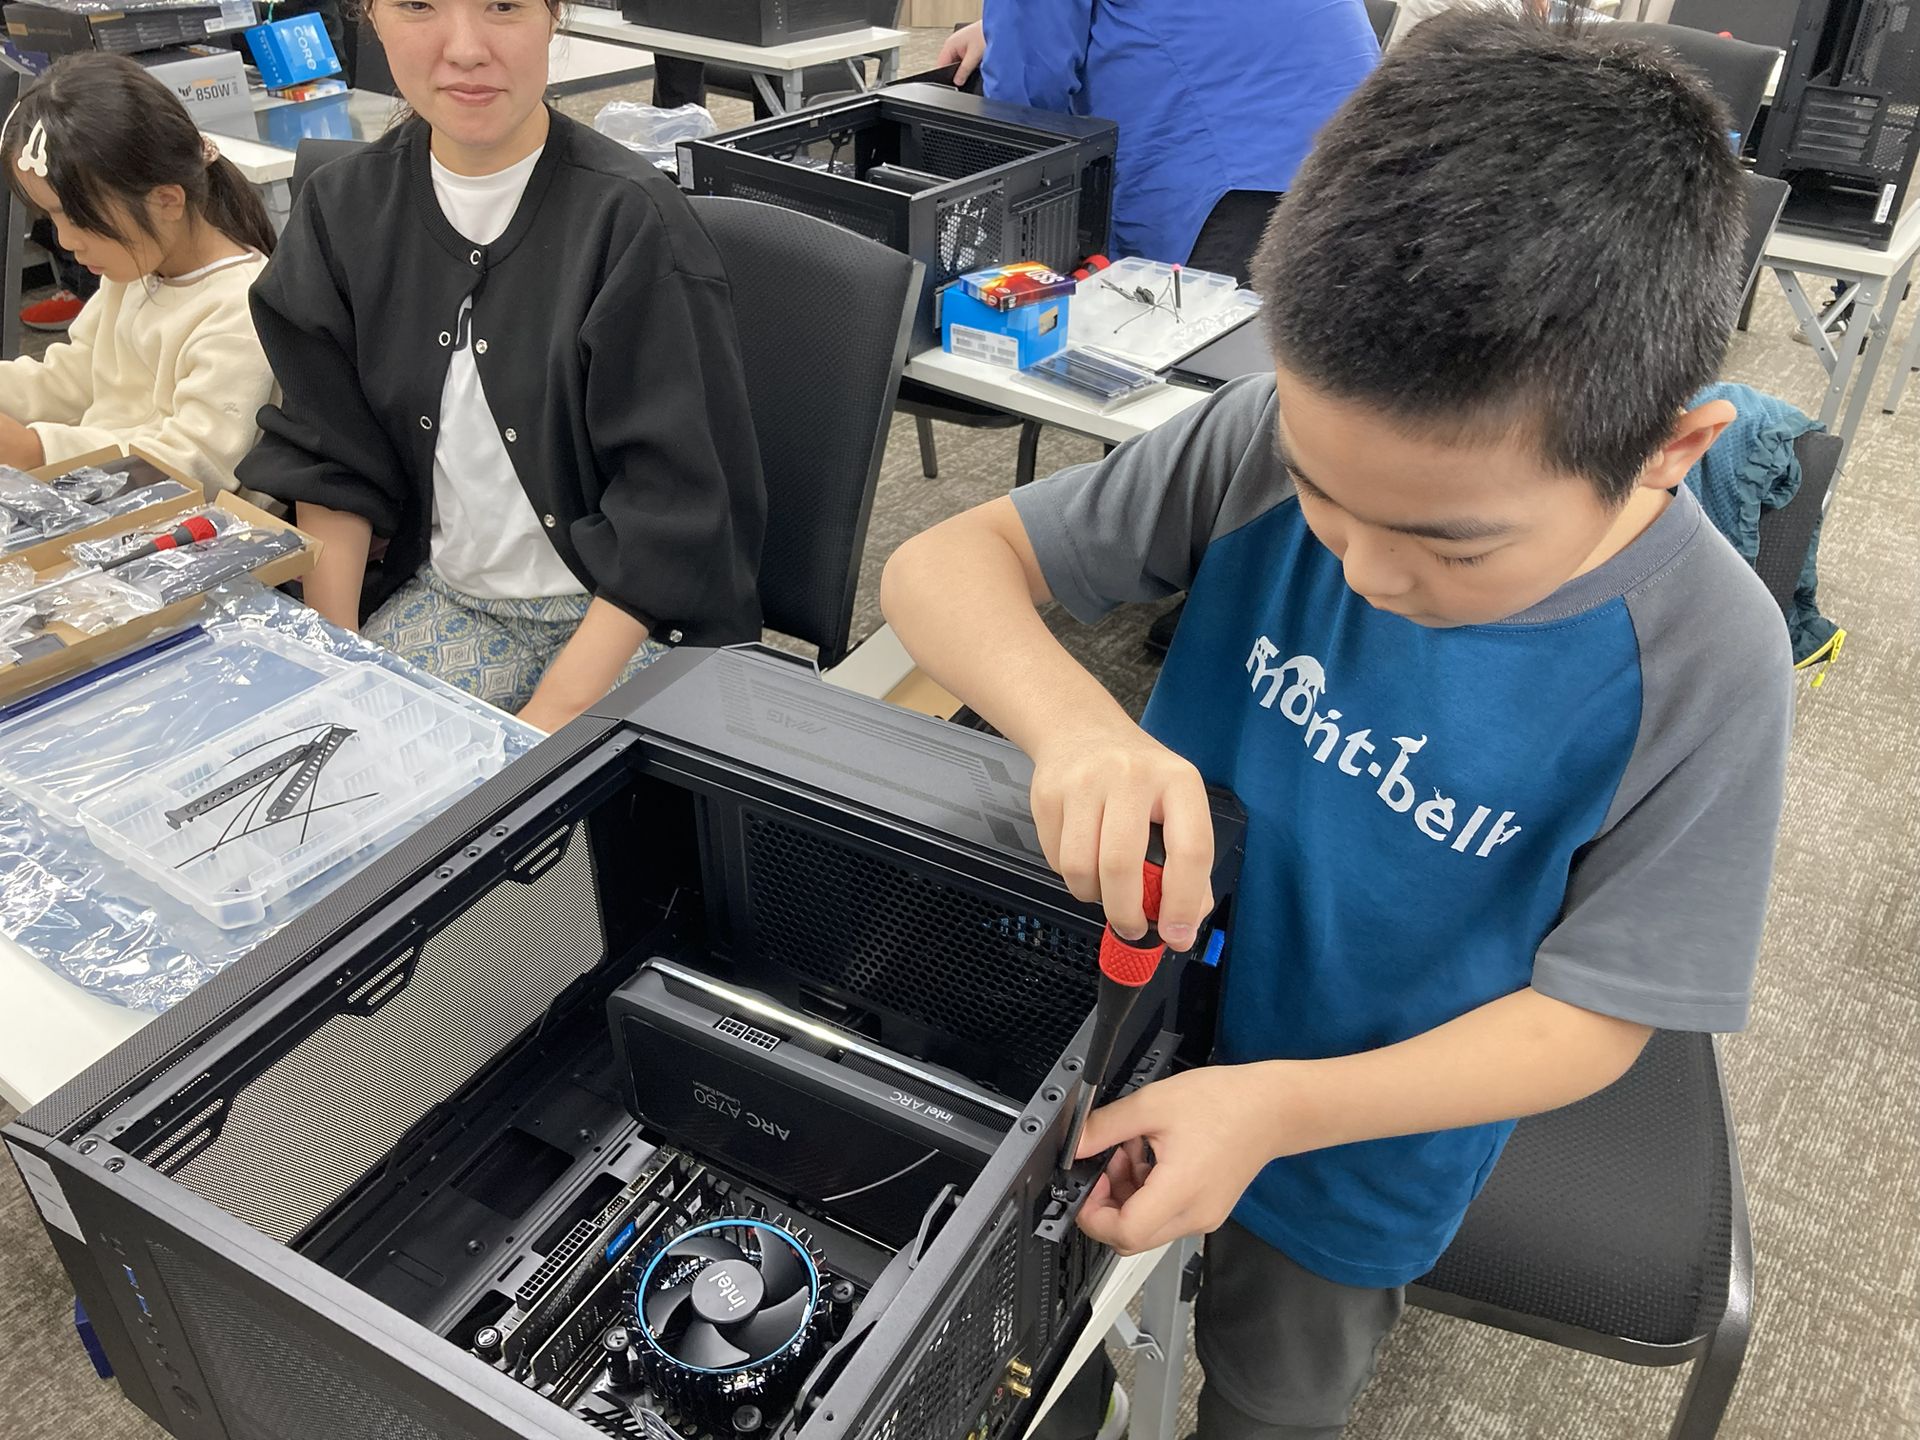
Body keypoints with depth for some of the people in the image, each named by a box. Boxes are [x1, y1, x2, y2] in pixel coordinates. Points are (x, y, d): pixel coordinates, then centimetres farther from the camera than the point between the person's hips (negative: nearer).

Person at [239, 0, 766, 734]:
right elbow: (330, 458, 4)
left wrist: (550, 716, -21)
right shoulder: (344, 207, 1)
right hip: (443, 595, 4)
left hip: (632, 615, -4)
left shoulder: (631, 219, -16)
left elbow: (675, 499, -18)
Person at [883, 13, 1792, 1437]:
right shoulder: (1280, 436, -24)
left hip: (1362, 1145, -1)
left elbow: (1594, 1016, -19)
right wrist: (1078, 726, -42)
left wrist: (1280, 1110, -32)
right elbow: (946, 563, -21)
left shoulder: (1702, 668, -28)